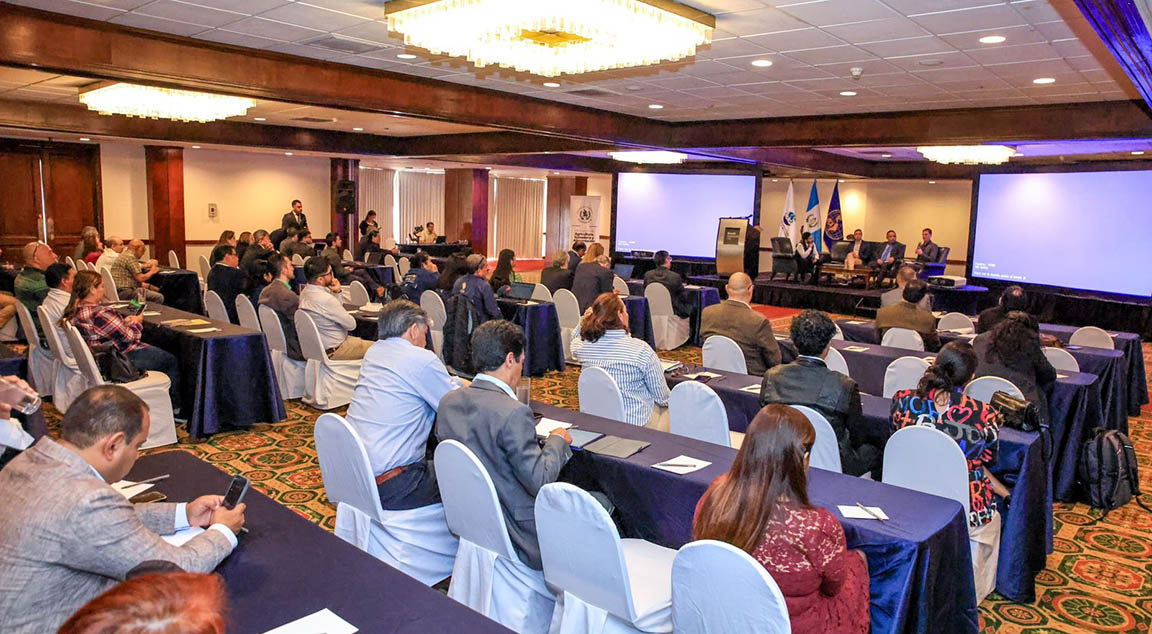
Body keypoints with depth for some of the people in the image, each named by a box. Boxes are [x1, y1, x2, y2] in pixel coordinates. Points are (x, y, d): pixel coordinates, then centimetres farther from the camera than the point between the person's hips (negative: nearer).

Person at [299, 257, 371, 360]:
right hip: (332, 352, -10)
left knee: (361, 341, 26)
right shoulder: (326, 299, -30)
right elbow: (351, 325, -17)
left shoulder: (305, 292, -1)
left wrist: (336, 293, -6)